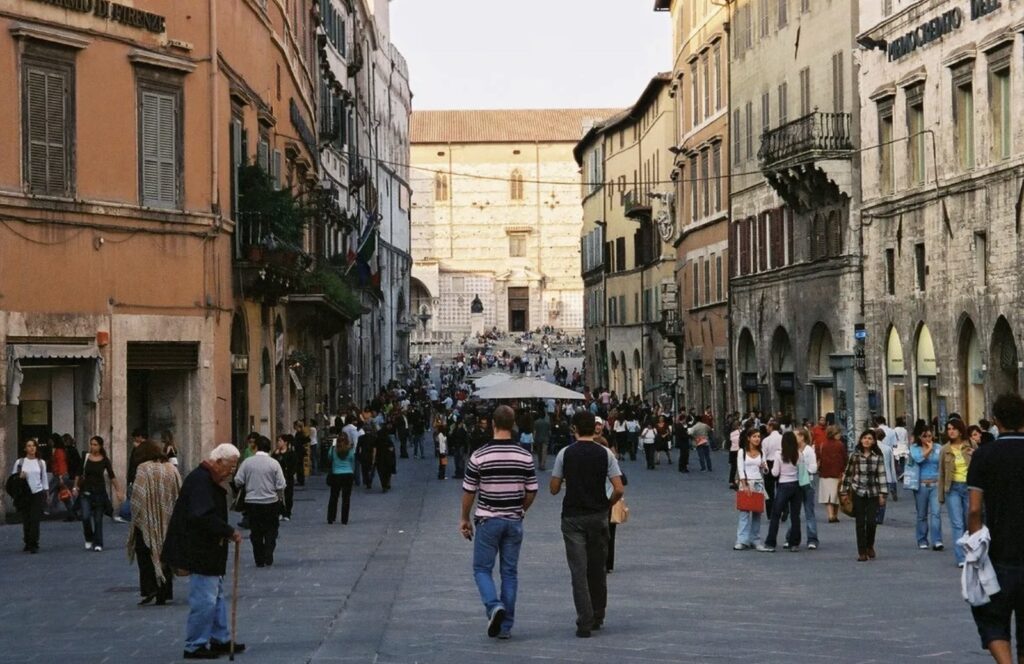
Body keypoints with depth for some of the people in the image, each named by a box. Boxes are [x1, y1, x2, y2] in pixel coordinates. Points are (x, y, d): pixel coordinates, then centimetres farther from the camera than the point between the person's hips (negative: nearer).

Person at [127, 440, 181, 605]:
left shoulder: (144, 468, -9)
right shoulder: (171, 468, 6)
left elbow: (138, 496, -14)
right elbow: (179, 495, 9)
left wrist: (135, 518, -4)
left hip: (148, 521, -5)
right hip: (168, 522, 5)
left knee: (145, 555, 5)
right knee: (165, 553, 10)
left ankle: (149, 589, -7)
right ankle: (163, 594, 10)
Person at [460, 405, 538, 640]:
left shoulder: (479, 456, -11)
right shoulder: (525, 456, -3)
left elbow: (469, 491, -4)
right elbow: (532, 492, 3)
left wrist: (465, 519, 10)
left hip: (488, 520, -3)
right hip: (514, 522, 3)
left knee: (482, 568, 8)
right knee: (510, 572, 9)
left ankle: (494, 606, -17)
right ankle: (506, 626, 9)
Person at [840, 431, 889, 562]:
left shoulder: (878, 456, -2)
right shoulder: (855, 455, 1)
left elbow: (882, 475, -2)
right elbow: (848, 473, 6)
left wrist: (882, 494, -6)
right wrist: (844, 491, 4)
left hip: (873, 493, 0)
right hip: (858, 493, 0)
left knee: (872, 521, -5)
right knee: (860, 523, 1)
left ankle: (870, 546, 22)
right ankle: (862, 552, 9)